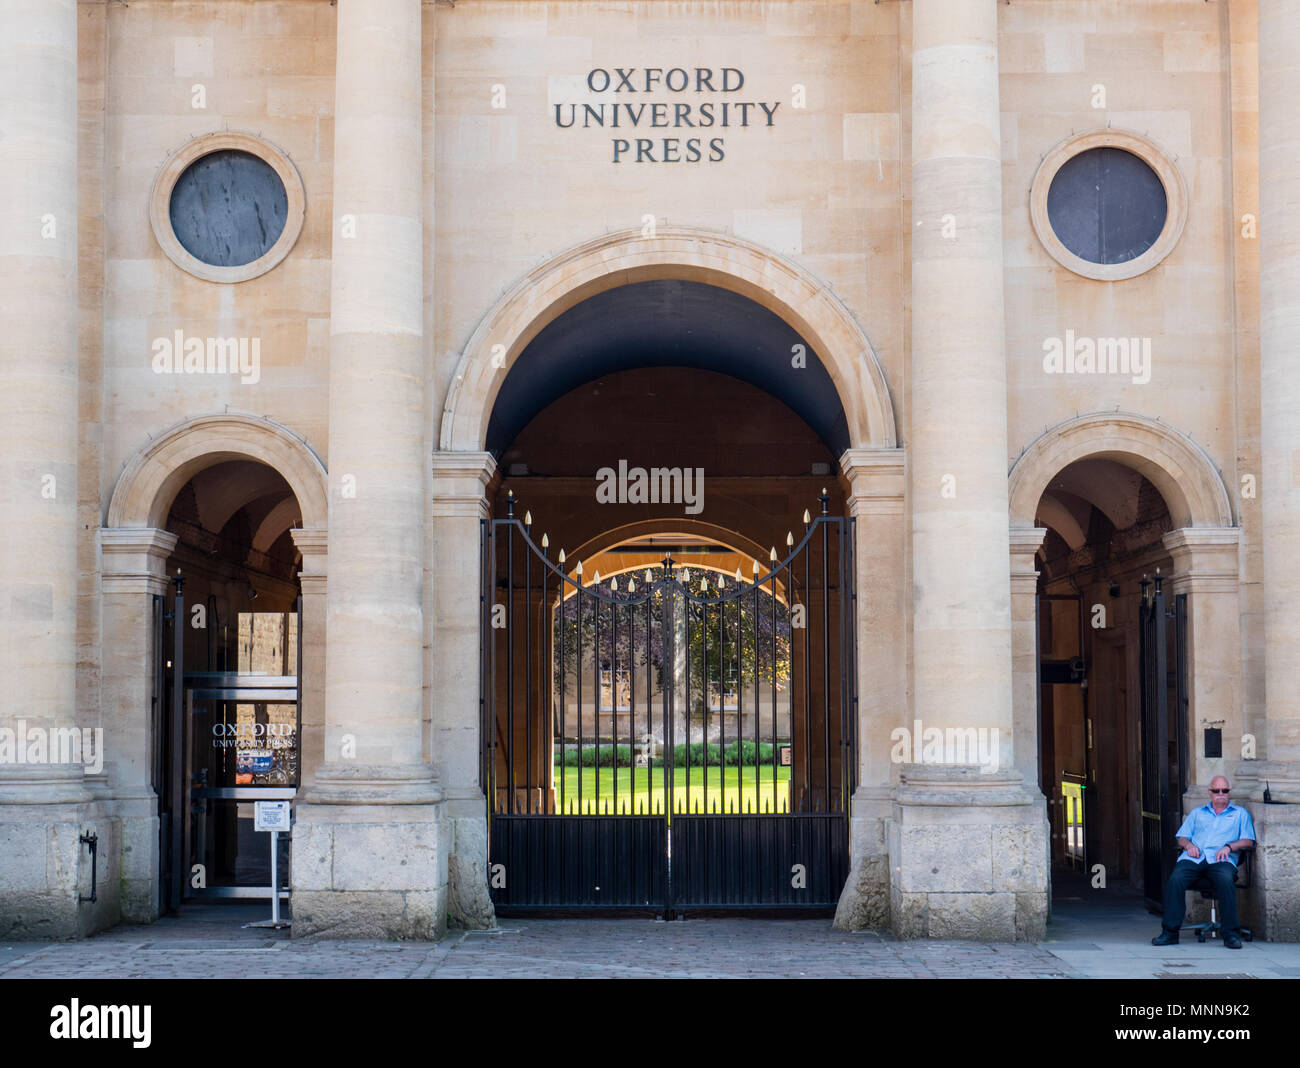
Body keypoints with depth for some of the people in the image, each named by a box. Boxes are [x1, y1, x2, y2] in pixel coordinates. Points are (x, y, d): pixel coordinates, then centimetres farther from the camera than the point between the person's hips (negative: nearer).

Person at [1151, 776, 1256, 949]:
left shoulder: (1240, 814, 24)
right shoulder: (1197, 813, 31)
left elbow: (1248, 841, 11)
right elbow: (1181, 837, 24)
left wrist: (1228, 847, -6)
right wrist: (1188, 844, 0)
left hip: (1220, 859, -2)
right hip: (1194, 857, 2)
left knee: (1226, 881, -37)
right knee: (1175, 879, -29)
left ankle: (1231, 933, -29)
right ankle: (1170, 931, -26)